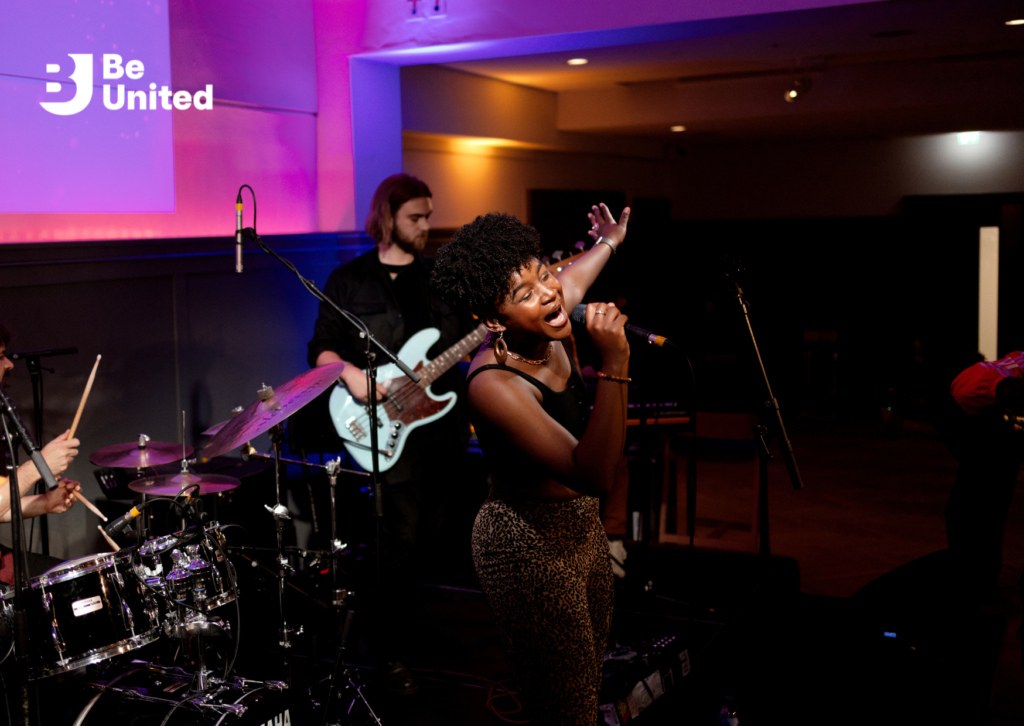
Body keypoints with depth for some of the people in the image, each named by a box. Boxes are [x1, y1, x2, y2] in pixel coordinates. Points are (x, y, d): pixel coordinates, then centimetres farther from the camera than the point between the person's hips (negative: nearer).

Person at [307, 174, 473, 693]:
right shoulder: (349, 280, 0)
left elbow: (467, 336, 11)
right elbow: (321, 348, -2)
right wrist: (350, 373, -20)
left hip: (444, 421, 5)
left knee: (431, 533, 14)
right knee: (404, 538, -7)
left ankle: (411, 624, 35)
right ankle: (392, 650, 7)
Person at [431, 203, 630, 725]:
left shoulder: (546, 338, -4)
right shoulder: (494, 383, -29)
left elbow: (570, 283, 24)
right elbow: (595, 474, -34)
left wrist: (608, 244, 41)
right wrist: (614, 364, -36)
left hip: (581, 526, 9)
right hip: (530, 545, -9)